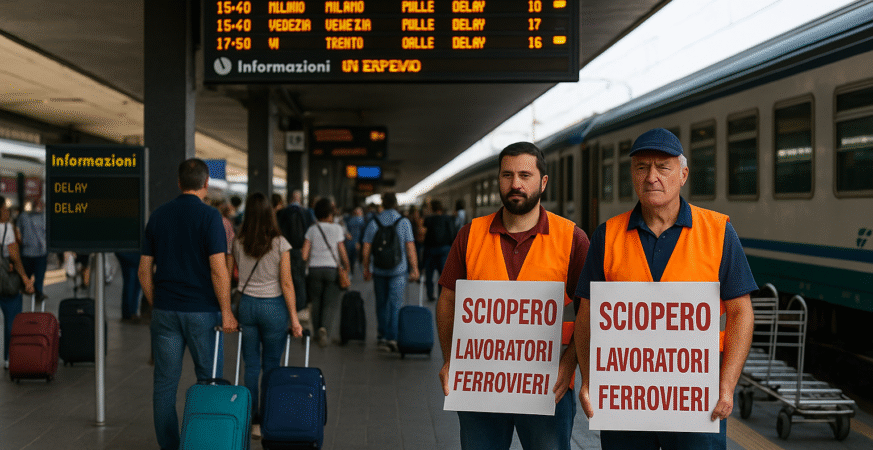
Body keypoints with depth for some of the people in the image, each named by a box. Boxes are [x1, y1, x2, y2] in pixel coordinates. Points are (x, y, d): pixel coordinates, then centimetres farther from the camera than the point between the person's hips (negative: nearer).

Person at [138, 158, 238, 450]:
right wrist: (226, 313, -9)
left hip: (165, 310, 4)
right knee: (209, 380, 8)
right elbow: (218, 269, -15)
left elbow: (144, 269, 8)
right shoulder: (209, 216, -9)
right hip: (202, 311, -4)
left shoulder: (158, 215, 6)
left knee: (165, 384, 7)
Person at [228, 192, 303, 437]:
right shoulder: (280, 244, -9)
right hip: (273, 307, -2)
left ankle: (253, 420, 16)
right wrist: (294, 318, -5)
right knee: (271, 366, 8)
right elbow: (286, 284, -9)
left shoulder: (237, 242, -1)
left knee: (251, 366, 11)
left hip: (246, 304, 2)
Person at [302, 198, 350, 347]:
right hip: (332, 269, -2)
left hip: (314, 269, 2)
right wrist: (346, 268, 13)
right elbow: (343, 253, -1)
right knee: (331, 303, -1)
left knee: (316, 302, 12)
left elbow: (304, 255, -3)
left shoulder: (312, 229, 3)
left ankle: (317, 330, 18)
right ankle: (325, 328, -22)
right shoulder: (337, 229, -1)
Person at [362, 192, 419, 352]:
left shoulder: (373, 223, 1)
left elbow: (366, 248, 1)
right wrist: (414, 268, 1)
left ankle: (381, 336, 22)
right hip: (398, 270, -2)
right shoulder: (404, 222, -5)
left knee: (381, 304, 14)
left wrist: (366, 268, 12)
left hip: (379, 271, 2)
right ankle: (392, 338, -10)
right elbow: (410, 248, -7)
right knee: (395, 305, -2)